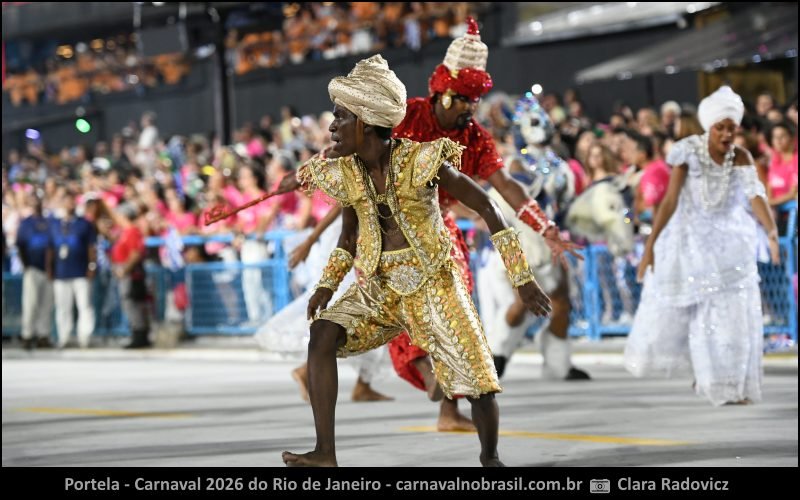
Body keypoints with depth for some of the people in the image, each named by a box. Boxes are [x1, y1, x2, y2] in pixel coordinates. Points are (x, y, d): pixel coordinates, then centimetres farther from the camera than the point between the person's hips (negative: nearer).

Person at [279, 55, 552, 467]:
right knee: (322, 333, -23)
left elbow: (485, 207, -11)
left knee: (479, 385, -12)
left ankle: (490, 457, 17)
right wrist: (326, 286, 0)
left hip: (431, 282, -4)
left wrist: (522, 278, -14)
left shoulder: (419, 160, -17)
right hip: (378, 285, 4)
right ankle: (325, 452, -21)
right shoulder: (343, 173, -1)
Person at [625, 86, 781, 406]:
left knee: (734, 314, -5)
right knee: (670, 308, 10)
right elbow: (670, 200, -18)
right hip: (688, 238, -2)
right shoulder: (689, 153, -18)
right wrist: (650, 245, -21)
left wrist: (771, 232, -43)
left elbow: (756, 196, -26)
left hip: (728, 242, 2)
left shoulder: (740, 158, -12)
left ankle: (728, 385, 7)